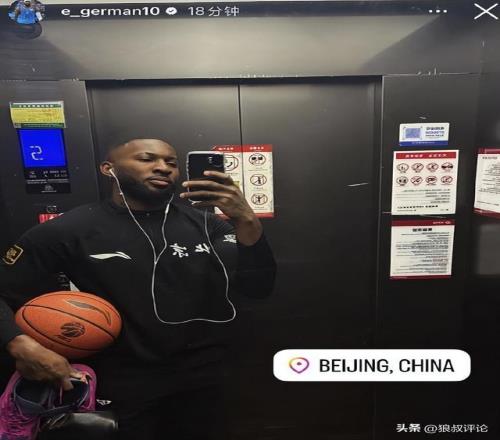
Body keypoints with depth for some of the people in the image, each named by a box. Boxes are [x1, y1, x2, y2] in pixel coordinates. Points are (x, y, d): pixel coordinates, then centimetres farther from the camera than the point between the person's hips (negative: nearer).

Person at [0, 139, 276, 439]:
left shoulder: (205, 224, -5)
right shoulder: (69, 230, -10)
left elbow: (258, 287, -13)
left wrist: (246, 220, -29)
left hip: (202, 378, 3)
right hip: (121, 383, -2)